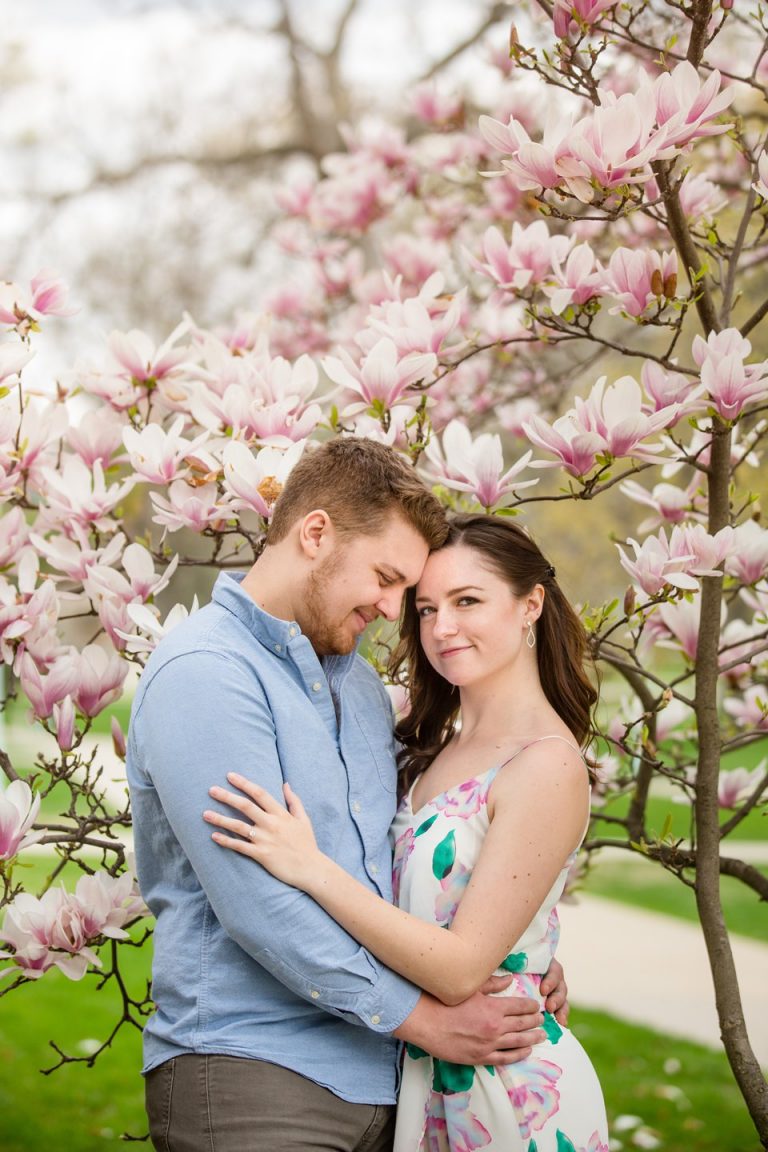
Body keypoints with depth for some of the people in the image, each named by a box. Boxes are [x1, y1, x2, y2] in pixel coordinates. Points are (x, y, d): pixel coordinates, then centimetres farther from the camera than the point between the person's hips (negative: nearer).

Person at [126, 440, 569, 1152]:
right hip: (246, 1071, -8)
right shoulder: (204, 672, -13)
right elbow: (255, 900, -20)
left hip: (375, 1077, 8)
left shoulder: (358, 681, 16)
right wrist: (421, 1017, -15)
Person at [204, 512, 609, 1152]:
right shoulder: (438, 747, 9)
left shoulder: (547, 765, -18)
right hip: (421, 1080, 8)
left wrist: (311, 868, -25)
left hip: (511, 1092, -8)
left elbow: (462, 970, -22)